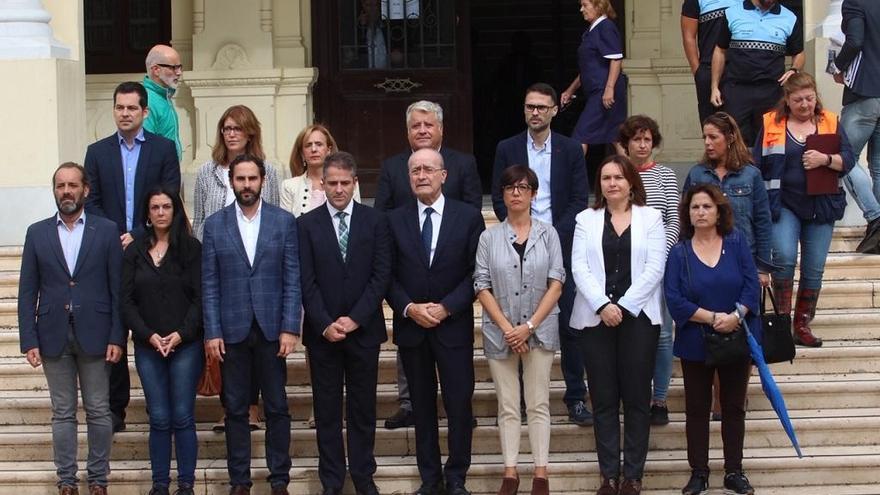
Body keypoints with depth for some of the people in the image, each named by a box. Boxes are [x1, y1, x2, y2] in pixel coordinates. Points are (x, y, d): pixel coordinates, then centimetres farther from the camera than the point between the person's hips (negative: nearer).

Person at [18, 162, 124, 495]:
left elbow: (117, 289, -1)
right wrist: (29, 340, -3)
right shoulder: (37, 233, 5)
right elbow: (27, 292, 4)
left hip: (94, 335, -1)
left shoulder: (106, 231, 1)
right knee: (63, 413, 8)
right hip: (54, 337, 1)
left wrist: (117, 337, -7)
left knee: (98, 412, 5)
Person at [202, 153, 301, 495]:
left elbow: (293, 279, 0)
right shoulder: (214, 224, 4)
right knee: (235, 409, 6)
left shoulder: (284, 221, 2)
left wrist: (290, 328, -7)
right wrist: (212, 332, -4)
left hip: (272, 328, 0)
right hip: (232, 329, 0)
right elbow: (209, 284, 2)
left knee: (277, 407, 5)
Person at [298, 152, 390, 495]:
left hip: (363, 329, 0)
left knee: (363, 408, 7)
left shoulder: (375, 221, 2)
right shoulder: (307, 224, 2)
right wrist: (325, 324, -11)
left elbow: (381, 275, -3)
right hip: (322, 332, 0)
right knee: (327, 410, 5)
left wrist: (355, 319, -11)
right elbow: (306, 282, -2)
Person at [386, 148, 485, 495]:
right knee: (422, 406, 8)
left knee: (459, 404, 0)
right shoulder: (395, 220, 4)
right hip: (411, 326, 2)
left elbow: (476, 273, -3)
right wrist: (409, 308, -11)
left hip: (453, 325, -2)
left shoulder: (469, 216, -1)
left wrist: (446, 308, -13)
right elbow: (388, 275, 3)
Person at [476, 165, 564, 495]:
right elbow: (482, 286, 0)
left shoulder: (547, 234, 2)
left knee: (538, 405, 2)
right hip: (500, 332, 1)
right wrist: (507, 329, -10)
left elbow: (556, 283, -2)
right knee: (508, 407, 5)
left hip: (539, 330, -1)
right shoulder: (489, 238, 4)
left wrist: (530, 326, -10)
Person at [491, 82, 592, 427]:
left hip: (561, 247, 0)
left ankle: (576, 397, 5)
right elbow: (499, 199, 5)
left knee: (570, 325, -1)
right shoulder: (507, 149, 7)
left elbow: (579, 200, 2)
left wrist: (554, 235, -9)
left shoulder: (571, 150, 6)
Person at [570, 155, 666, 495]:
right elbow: (579, 267, 1)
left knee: (637, 397, 0)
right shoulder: (586, 219, 10)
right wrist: (603, 305, -13)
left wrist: (623, 306, -11)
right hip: (595, 317, 1)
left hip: (638, 316, -1)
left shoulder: (650, 217, 7)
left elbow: (654, 268, -2)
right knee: (603, 399, 2)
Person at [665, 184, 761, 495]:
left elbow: (752, 285, -6)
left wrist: (736, 316, -22)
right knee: (697, 409, 6)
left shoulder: (737, 243, 0)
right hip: (696, 344, 0)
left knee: (734, 407, 9)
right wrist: (713, 318, -20)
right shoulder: (679, 253, -2)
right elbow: (674, 299, -11)